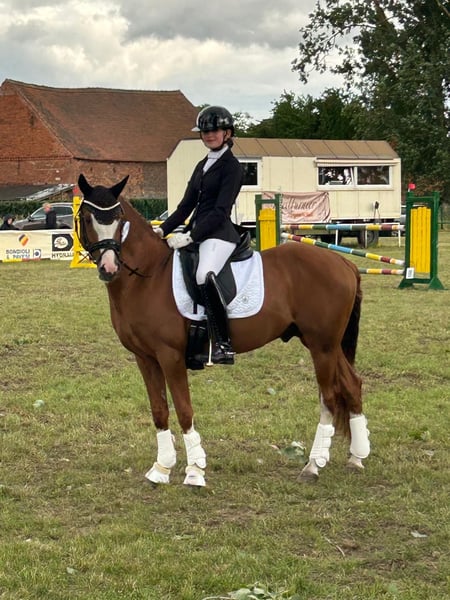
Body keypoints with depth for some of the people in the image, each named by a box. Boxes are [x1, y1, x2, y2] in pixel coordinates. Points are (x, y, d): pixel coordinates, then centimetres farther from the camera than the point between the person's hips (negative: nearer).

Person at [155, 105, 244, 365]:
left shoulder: (232, 166, -5)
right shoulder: (203, 165, 20)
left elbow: (220, 211, -14)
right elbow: (187, 205, 20)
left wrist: (189, 236, -20)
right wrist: (163, 230, 6)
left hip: (219, 234, -10)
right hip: (196, 233, 10)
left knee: (204, 275, -36)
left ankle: (224, 345, -33)